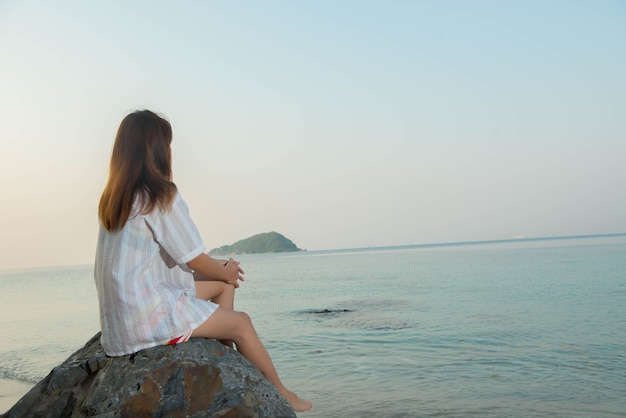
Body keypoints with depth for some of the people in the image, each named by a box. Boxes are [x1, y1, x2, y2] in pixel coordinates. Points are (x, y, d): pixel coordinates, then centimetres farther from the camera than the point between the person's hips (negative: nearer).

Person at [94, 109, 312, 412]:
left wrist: (219, 268, 12)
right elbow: (196, 260, -13)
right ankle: (282, 395, 24)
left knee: (222, 285, 19)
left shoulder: (114, 197, 7)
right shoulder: (162, 196, -19)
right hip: (148, 315, -8)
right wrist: (225, 272, 7)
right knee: (241, 323, 7)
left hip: (121, 312, 8)